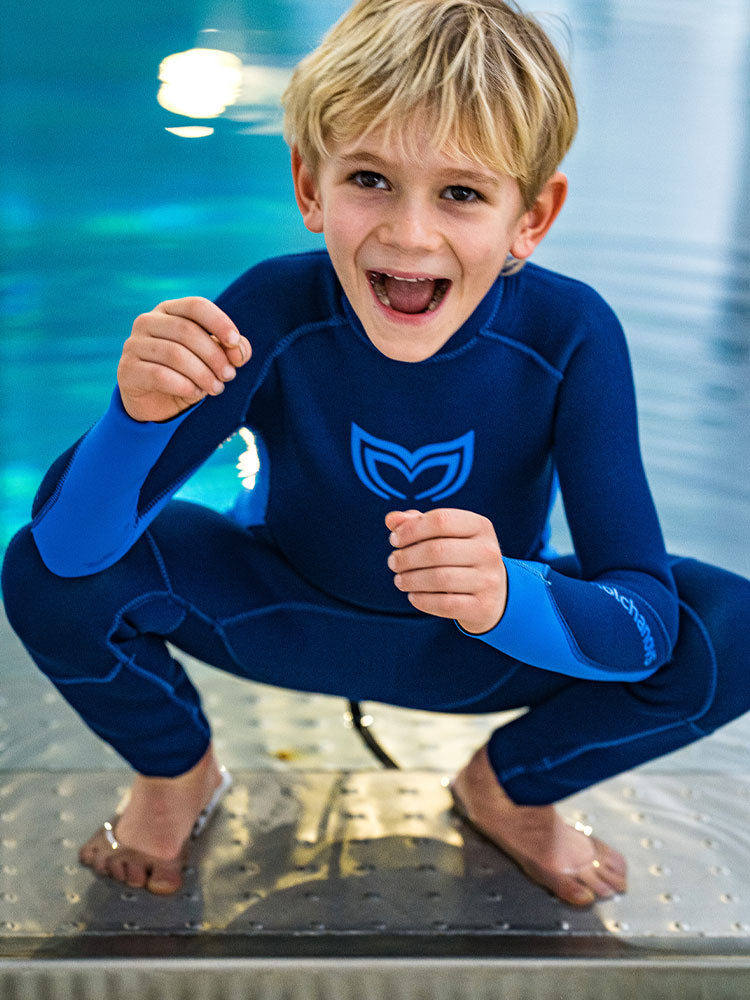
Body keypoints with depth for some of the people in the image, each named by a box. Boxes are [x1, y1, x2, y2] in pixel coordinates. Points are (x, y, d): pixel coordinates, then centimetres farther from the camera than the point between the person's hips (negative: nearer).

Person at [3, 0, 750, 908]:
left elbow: (645, 620, -31)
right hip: (283, 617, 0)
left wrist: (508, 599, -53)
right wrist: (139, 414, -52)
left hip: (490, 644, 1)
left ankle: (510, 785, 8)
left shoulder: (568, 337, -28)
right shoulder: (272, 314, -28)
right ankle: (176, 771, 10)